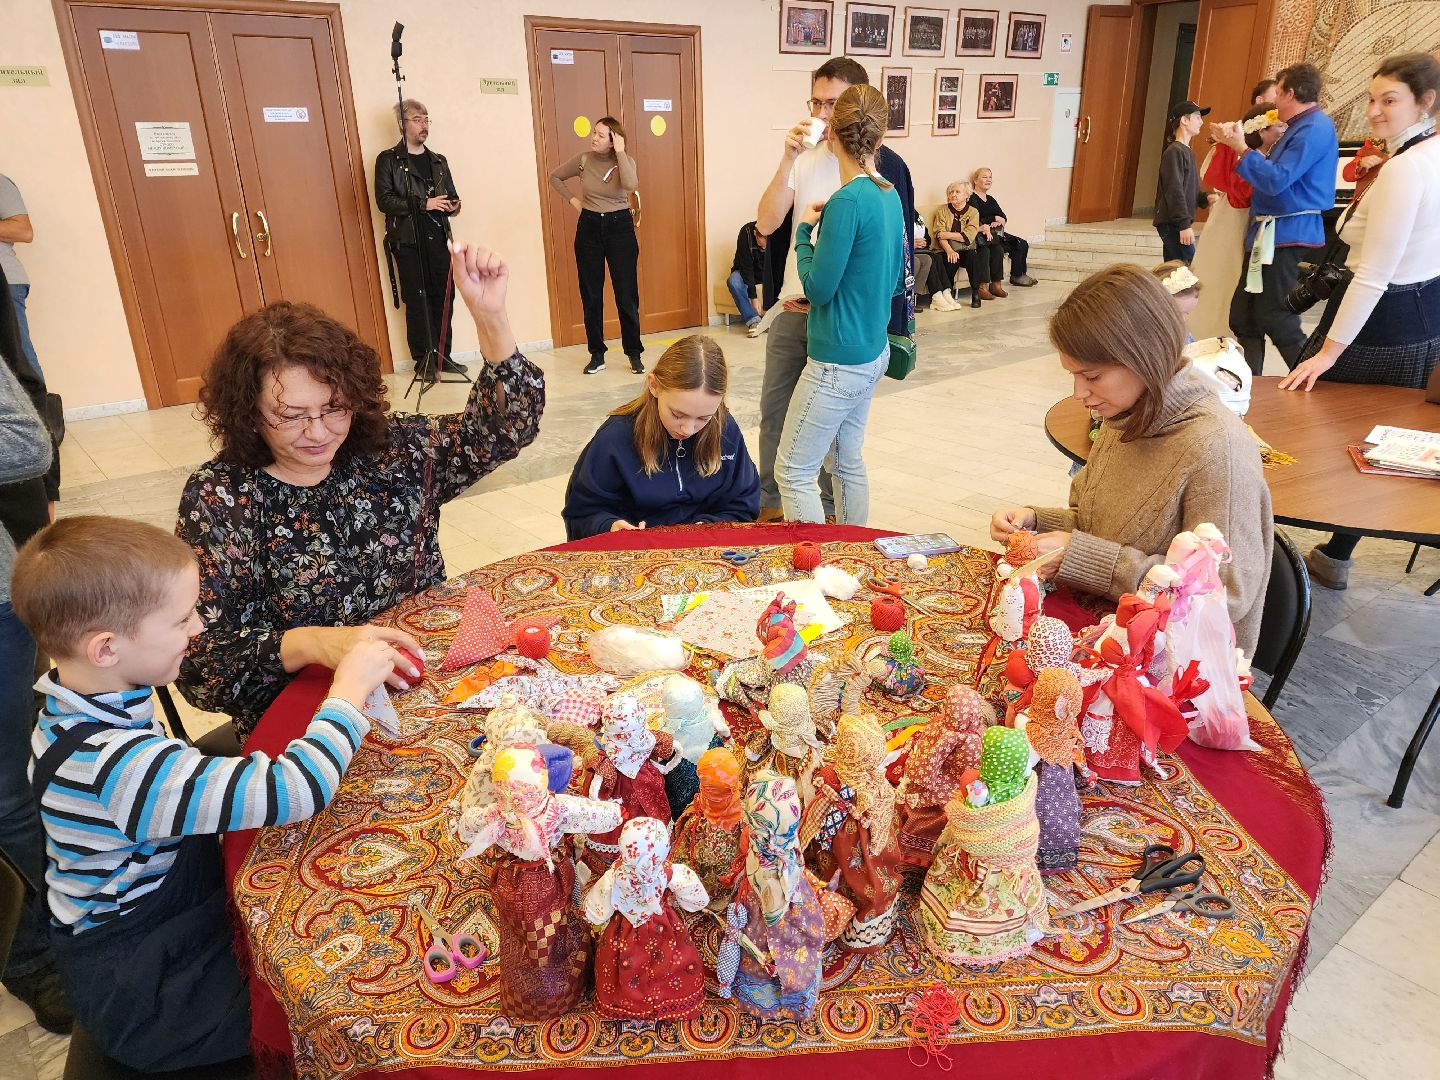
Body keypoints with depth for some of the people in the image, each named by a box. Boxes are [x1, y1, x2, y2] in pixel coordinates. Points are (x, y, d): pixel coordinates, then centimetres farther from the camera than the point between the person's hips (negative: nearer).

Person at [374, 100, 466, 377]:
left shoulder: (439, 161, 18)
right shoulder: (388, 160, 1)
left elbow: (452, 197, 22)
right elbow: (384, 200, -9)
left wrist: (453, 206, -3)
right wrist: (424, 203, -17)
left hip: (438, 240, 5)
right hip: (408, 242, -4)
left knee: (443, 299, 4)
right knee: (416, 300, -1)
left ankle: (442, 356, 13)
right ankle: (423, 359, 6)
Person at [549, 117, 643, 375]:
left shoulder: (625, 160, -5)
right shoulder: (583, 160, 1)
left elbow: (630, 185, -28)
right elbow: (555, 177, 16)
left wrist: (620, 151, -22)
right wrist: (572, 199, 5)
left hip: (619, 227, -2)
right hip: (589, 227, 2)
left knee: (626, 294, -1)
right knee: (591, 295, 5)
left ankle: (634, 354, 9)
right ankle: (597, 355, 14)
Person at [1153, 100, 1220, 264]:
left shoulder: (1187, 152, 19)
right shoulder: (1174, 151, -9)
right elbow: (1174, 190, -17)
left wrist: (1206, 198, 2)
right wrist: (1184, 224, -21)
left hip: (1177, 223, 10)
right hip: (1172, 223, -10)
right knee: (1187, 269, -14)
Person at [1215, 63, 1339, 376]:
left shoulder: (1314, 128, -13)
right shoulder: (1302, 127, 19)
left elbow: (1277, 180, -21)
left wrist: (1241, 148, -13)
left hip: (1288, 236, -11)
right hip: (1271, 233, 11)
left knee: (1279, 324, -11)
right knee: (1243, 316, 11)